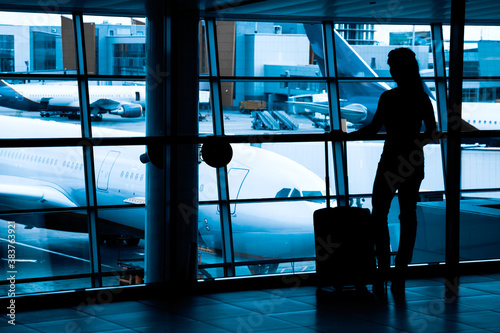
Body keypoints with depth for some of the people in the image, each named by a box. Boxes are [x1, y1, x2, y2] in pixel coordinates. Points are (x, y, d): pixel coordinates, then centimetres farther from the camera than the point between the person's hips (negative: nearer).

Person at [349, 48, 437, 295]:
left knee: (379, 215, 6)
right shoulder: (422, 98, 2)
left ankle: (383, 272, 0)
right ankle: (400, 276, 11)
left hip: (392, 160, -5)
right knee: (408, 216, 9)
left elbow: (373, 128, -12)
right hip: (415, 162, 5)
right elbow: (431, 130, 8)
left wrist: (346, 136, -1)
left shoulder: (389, 97, -13)